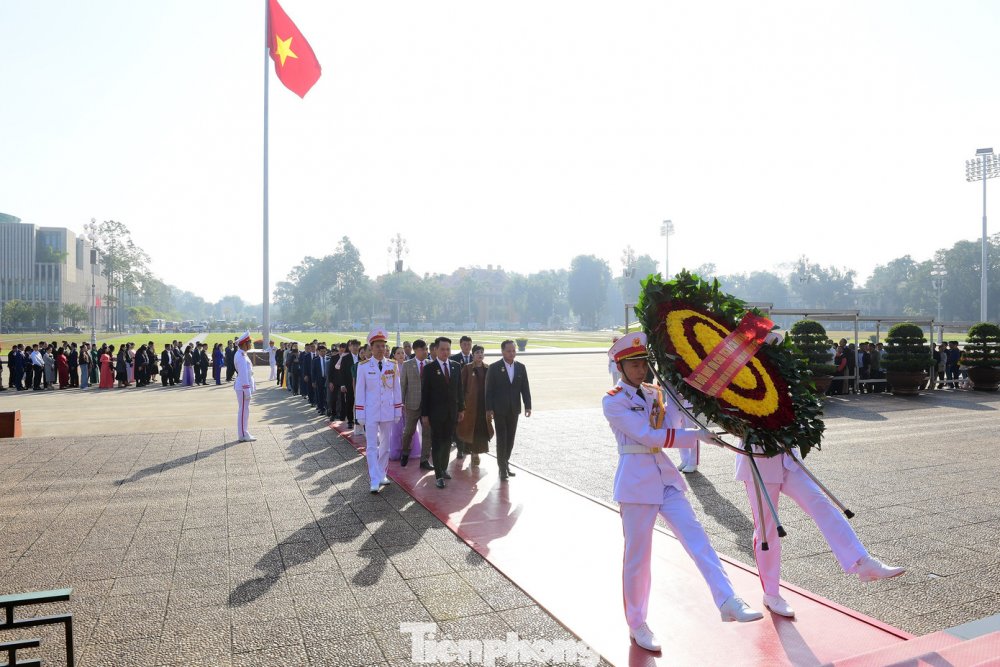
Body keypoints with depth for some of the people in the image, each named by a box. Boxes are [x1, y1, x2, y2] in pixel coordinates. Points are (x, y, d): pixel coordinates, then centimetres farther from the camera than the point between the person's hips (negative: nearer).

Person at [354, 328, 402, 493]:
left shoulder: (393, 365, 0)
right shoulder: (363, 366, -6)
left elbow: (396, 389, 4)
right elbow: (359, 391, -3)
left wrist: (398, 411, 3)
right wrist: (360, 415, -5)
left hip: (388, 412, 3)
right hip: (370, 413, -2)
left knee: (385, 445, 12)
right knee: (371, 447, -2)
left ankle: (382, 474, 26)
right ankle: (375, 480, 0)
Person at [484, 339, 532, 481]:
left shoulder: (521, 367, 5)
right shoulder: (494, 368, -6)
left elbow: (525, 388, 6)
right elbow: (489, 390, -6)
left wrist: (528, 406, -2)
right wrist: (489, 409, -10)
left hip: (514, 409, 4)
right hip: (499, 409, -4)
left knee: (510, 439, 8)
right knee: (502, 439, -3)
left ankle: (505, 463, 21)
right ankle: (503, 468, 5)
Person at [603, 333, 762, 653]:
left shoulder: (653, 393, 10)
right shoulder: (613, 401, -10)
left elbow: (668, 427, -4)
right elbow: (648, 436, -18)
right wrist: (698, 435, -19)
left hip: (665, 476, 6)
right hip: (636, 480, -6)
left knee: (696, 536, -6)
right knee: (637, 555, 5)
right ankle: (637, 624, 21)